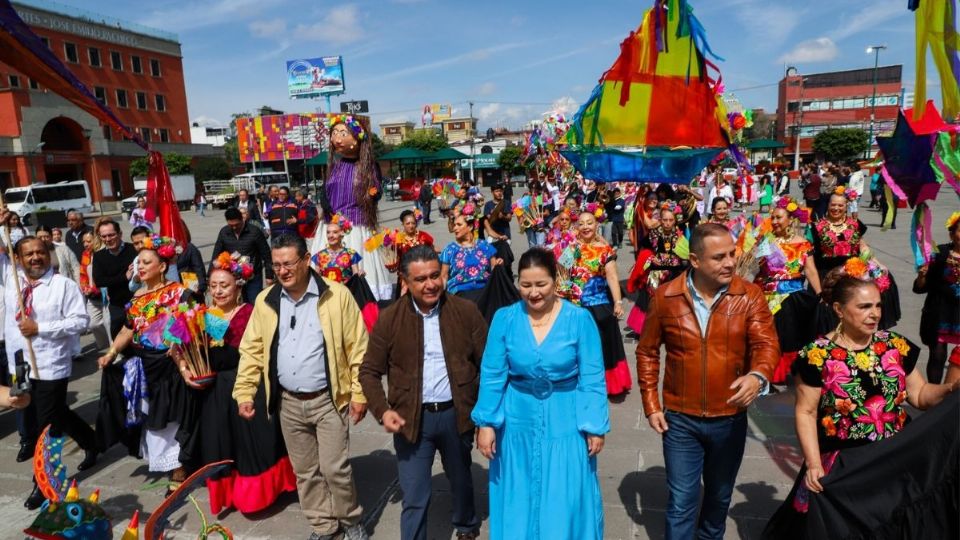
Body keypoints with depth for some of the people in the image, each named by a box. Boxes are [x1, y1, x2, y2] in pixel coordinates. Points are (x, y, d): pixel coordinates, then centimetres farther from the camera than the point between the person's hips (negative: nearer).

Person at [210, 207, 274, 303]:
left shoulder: (255, 232, -10)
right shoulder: (224, 232, 1)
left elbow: (266, 255, -5)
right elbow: (216, 255, 7)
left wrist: (269, 276, -4)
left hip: (253, 277, -3)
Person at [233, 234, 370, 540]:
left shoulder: (336, 295, -11)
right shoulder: (265, 301, 1)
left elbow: (357, 348, -9)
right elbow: (252, 351, 7)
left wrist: (359, 392, -10)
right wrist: (244, 393, 0)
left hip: (327, 399, -4)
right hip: (288, 403, 4)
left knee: (334, 468, -2)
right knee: (304, 471, 15)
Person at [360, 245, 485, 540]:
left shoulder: (466, 311, -6)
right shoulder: (389, 319, -6)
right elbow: (369, 371, 0)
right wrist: (382, 411, -14)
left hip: (456, 414, 2)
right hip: (412, 419, -1)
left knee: (461, 479, 25)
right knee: (414, 497, 4)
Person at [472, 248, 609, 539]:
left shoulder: (579, 319, -11)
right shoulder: (504, 319, -8)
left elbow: (592, 379, -7)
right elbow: (492, 376, -4)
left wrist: (595, 427, -6)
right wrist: (486, 423, -5)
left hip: (565, 424, -1)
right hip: (518, 425, 2)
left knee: (566, 502, 12)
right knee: (519, 502, 17)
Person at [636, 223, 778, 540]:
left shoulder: (750, 296, -8)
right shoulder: (666, 297, -9)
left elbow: (766, 342, -17)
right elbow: (647, 352, 0)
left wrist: (758, 375, -40)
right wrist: (651, 405, -2)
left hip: (730, 419, 2)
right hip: (680, 419, -1)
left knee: (719, 496, 22)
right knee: (681, 501, 7)